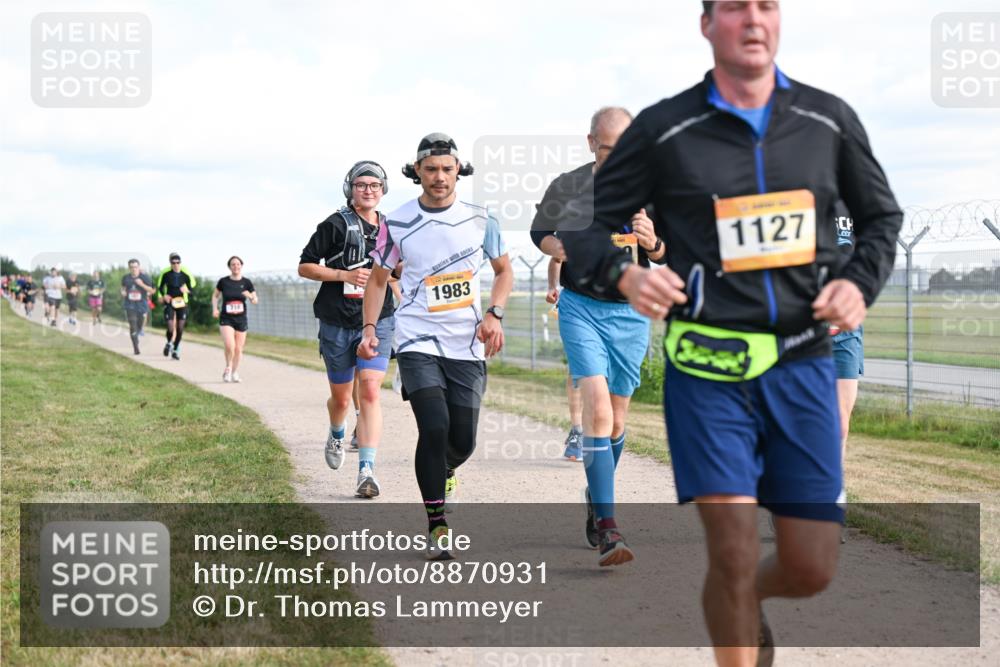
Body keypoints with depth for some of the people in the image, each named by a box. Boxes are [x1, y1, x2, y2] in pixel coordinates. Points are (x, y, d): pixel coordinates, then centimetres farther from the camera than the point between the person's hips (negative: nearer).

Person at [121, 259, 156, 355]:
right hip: (130, 305, 0)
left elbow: (152, 290, -8)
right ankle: (136, 348, -14)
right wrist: (123, 292, -3)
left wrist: (142, 285, -20)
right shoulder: (126, 278, 1)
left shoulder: (145, 277, -6)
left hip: (141, 305, 0)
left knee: (139, 326, 14)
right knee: (133, 326, -15)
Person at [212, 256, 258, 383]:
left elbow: (255, 301, 4)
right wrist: (215, 308, -3)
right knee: (229, 346, -19)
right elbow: (215, 295, 13)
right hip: (226, 319, -2)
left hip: (241, 319, 2)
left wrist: (250, 296, -18)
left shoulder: (246, 282, 0)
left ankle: (235, 373, 26)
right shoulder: (223, 281, -3)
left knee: (238, 349, 6)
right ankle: (228, 369, 5)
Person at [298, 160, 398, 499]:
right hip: (337, 323, -2)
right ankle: (336, 435, 47)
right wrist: (345, 275, -15)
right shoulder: (335, 225, -4)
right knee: (341, 398, 11)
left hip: (377, 321, 2)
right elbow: (304, 267, -4)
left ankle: (367, 471, -17)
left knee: (370, 392, -15)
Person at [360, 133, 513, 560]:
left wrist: (494, 314, -3)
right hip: (417, 343, -2)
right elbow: (379, 278, 12)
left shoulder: (480, 219, 1)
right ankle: (437, 528, -8)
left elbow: (504, 270, 13)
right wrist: (369, 328, 1)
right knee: (434, 427, -20)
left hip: (468, 347, 2)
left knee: (463, 441, 4)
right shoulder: (396, 224, -1)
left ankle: (442, 472, 42)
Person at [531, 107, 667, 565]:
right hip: (581, 308, -2)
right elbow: (539, 231, 15)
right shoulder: (566, 187, -1)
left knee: (616, 418, 10)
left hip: (631, 311, 2)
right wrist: (557, 248, -7)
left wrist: (653, 244, -14)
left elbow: (672, 256, 9)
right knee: (597, 410, -18)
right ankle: (607, 530, -21)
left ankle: (595, 501, 35)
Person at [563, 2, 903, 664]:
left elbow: (882, 215, 19)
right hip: (708, 367, -3)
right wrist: (623, 274, -16)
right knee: (734, 554, -10)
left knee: (811, 568, 4)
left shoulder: (829, 119, 8)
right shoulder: (664, 127, 0)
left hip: (803, 364, 3)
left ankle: (745, 605, 39)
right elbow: (586, 224, 5)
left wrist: (861, 280, 0)